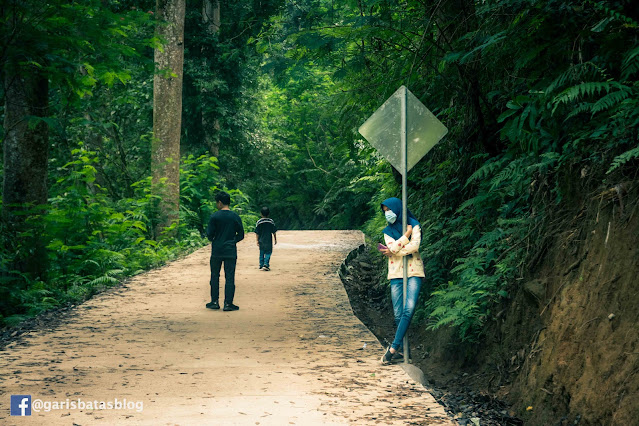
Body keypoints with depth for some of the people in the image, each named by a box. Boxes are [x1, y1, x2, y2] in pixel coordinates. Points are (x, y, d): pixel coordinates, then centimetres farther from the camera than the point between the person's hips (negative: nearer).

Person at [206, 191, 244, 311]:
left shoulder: (215, 216, -7)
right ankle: (228, 303, 1)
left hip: (216, 251, -1)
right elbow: (241, 235, 5)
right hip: (231, 252, 1)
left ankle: (215, 301, 12)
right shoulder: (236, 217, 1)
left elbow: (209, 234, -5)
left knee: (215, 276, 10)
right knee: (229, 278, 3)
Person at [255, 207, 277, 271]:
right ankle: (266, 265, -11)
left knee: (261, 253, 12)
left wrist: (257, 241, 6)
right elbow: (274, 232, -1)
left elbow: (257, 233, -1)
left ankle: (261, 266, 14)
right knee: (268, 252, 5)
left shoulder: (259, 222, -2)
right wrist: (275, 239, 9)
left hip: (261, 241, 2)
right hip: (268, 240, -2)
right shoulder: (271, 221, -5)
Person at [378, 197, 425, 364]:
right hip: (396, 274, 3)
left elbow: (415, 246, -11)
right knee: (399, 314, -2)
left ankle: (393, 349, -20)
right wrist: (406, 235, -7)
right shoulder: (388, 231, 14)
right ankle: (403, 351, 3)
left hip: (413, 272, -3)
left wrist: (393, 251, -8)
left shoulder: (414, 225, 5)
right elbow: (393, 247, -4)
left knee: (409, 309, -19)